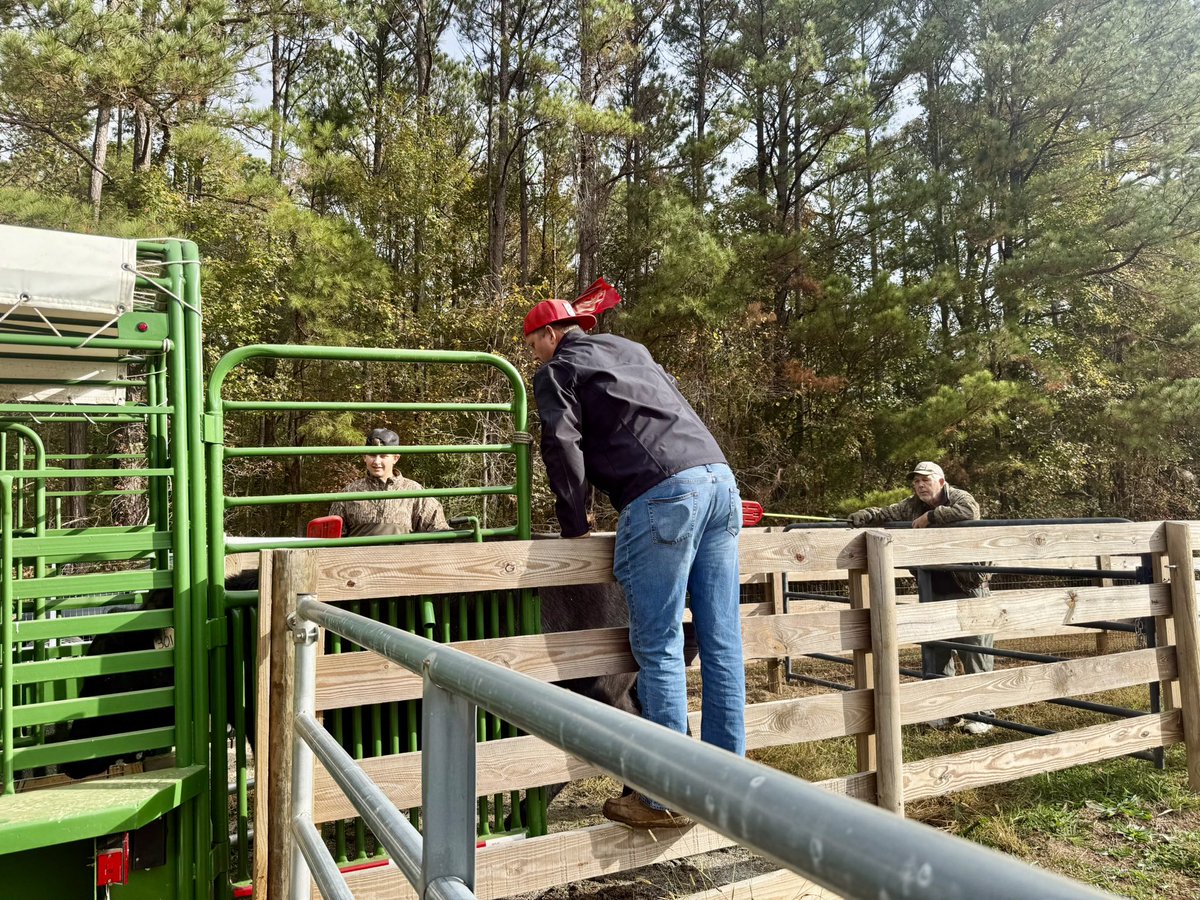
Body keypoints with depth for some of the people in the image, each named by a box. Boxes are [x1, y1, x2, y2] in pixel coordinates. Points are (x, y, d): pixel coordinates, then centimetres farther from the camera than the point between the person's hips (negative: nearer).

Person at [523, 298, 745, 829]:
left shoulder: (556, 371, 9)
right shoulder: (630, 349, 30)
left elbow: (563, 446, -3)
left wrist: (574, 524, 6)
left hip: (662, 496, -7)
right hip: (718, 477, 8)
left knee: (659, 649, -3)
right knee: (721, 643, 8)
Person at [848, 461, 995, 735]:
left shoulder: (959, 498, -9)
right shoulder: (912, 506, 8)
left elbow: (969, 511, -31)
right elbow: (885, 513, 3)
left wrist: (930, 517, -26)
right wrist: (860, 517, -17)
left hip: (969, 591, -6)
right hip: (934, 594, 6)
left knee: (976, 655, -2)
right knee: (936, 653, 12)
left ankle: (981, 714, 9)